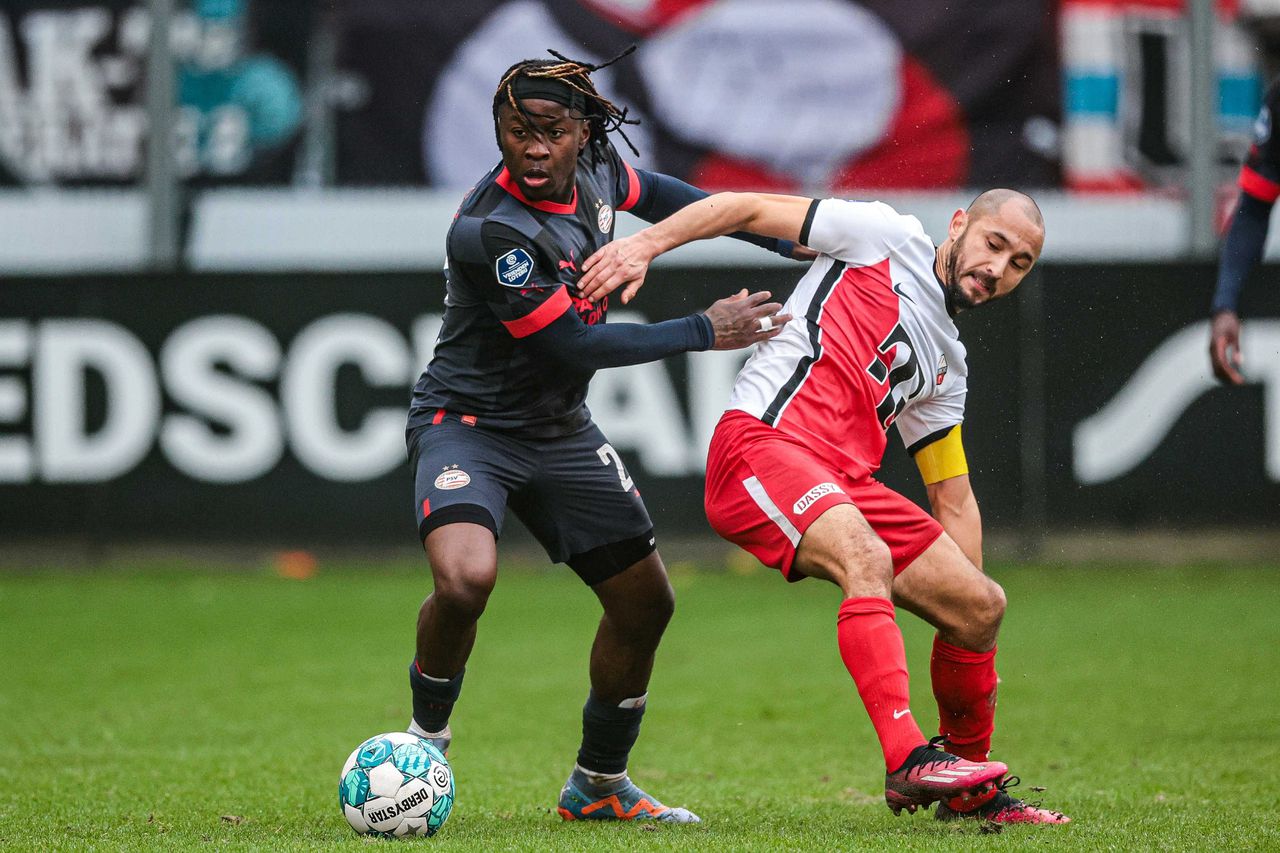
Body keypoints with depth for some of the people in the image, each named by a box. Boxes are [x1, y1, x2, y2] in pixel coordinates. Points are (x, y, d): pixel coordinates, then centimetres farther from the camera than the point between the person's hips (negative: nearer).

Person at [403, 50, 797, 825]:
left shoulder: (593, 169, -6)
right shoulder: (491, 230, -29)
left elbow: (657, 195, 18)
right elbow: (573, 345, -24)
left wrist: (789, 237, 20)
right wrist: (703, 332, -18)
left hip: (561, 434, 8)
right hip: (470, 421, -8)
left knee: (646, 601, 10)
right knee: (465, 577, -33)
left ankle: (599, 783, 30)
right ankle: (426, 741, -5)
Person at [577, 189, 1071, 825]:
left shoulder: (946, 365, 24)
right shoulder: (887, 236, 5)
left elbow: (953, 498, 26)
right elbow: (748, 208, 3)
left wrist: (962, 608, 18)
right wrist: (646, 245, -10)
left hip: (845, 481, 8)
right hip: (761, 439, -8)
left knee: (982, 607, 6)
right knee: (868, 558, -34)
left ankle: (968, 790, 25)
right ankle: (907, 761, -43)